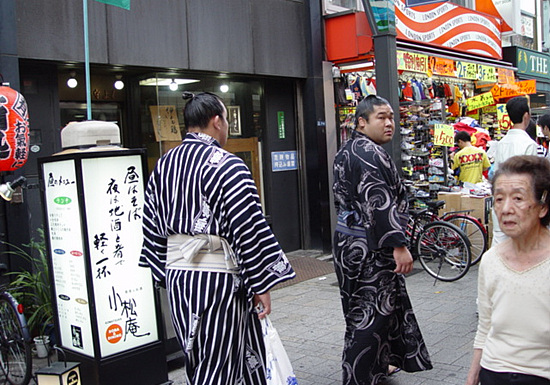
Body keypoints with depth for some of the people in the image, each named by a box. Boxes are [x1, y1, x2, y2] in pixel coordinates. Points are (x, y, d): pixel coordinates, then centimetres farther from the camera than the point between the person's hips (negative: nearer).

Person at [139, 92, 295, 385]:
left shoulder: (163, 166, 8)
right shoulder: (227, 164, -14)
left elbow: (153, 228, 12)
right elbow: (249, 229, -16)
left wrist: (167, 273, 19)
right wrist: (262, 285, -10)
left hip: (176, 276, 7)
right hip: (219, 279, -7)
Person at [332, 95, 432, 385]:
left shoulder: (346, 152, 15)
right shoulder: (370, 153, -18)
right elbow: (379, 203, -26)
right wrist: (399, 245, -26)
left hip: (347, 238, 11)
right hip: (370, 246, -11)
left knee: (362, 306, 20)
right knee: (371, 310, -2)